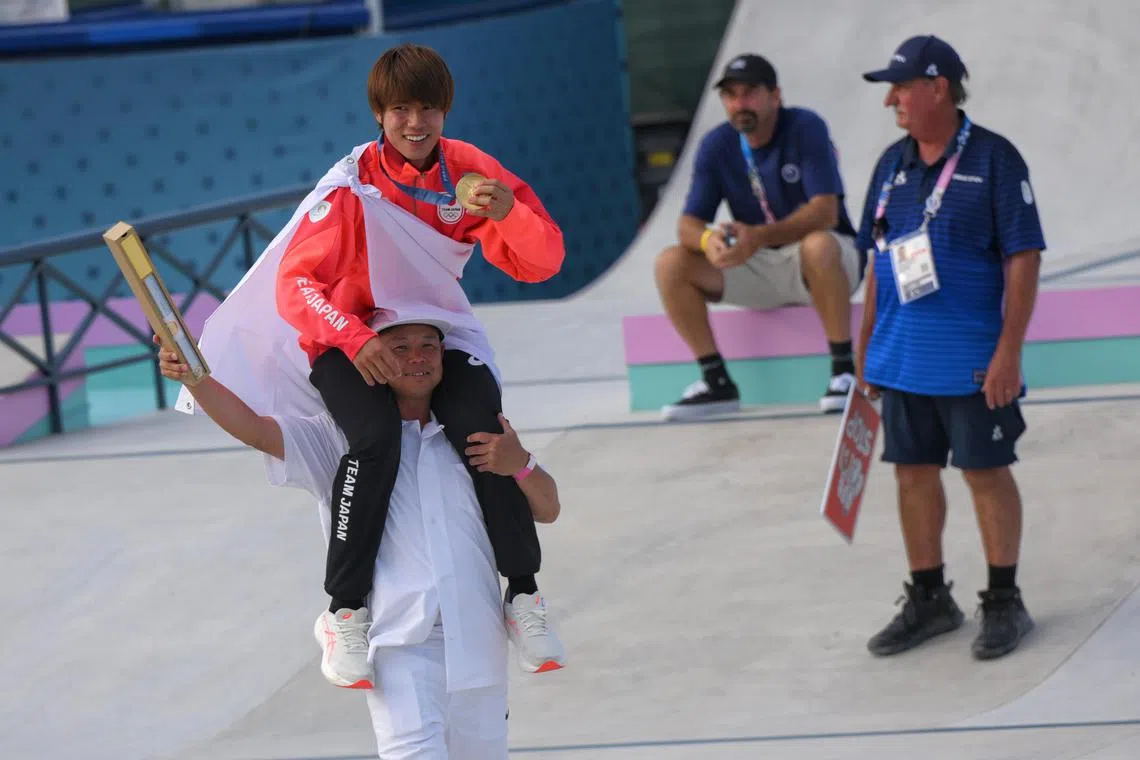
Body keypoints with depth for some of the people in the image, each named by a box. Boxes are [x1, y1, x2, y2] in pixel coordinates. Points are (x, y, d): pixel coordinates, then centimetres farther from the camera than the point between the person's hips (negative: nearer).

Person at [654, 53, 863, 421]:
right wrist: (707, 240, -33)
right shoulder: (716, 146, -2)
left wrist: (760, 236, -41)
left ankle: (844, 370, -28)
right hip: (757, 268, 5)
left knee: (818, 245, -40)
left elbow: (825, 211, -25)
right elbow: (688, 224, -6)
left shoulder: (806, 129, -15)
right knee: (671, 264, -15)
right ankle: (716, 381, -10)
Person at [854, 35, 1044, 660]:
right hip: (902, 357, 6)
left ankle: (1004, 603, 12)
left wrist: (1010, 350, -18)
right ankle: (928, 600, 21)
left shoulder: (994, 159, -10)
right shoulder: (893, 164, 10)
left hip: (972, 361, -6)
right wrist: (865, 345, 14)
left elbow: (1024, 258, -12)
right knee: (913, 472, 10)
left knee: (986, 472, 1)